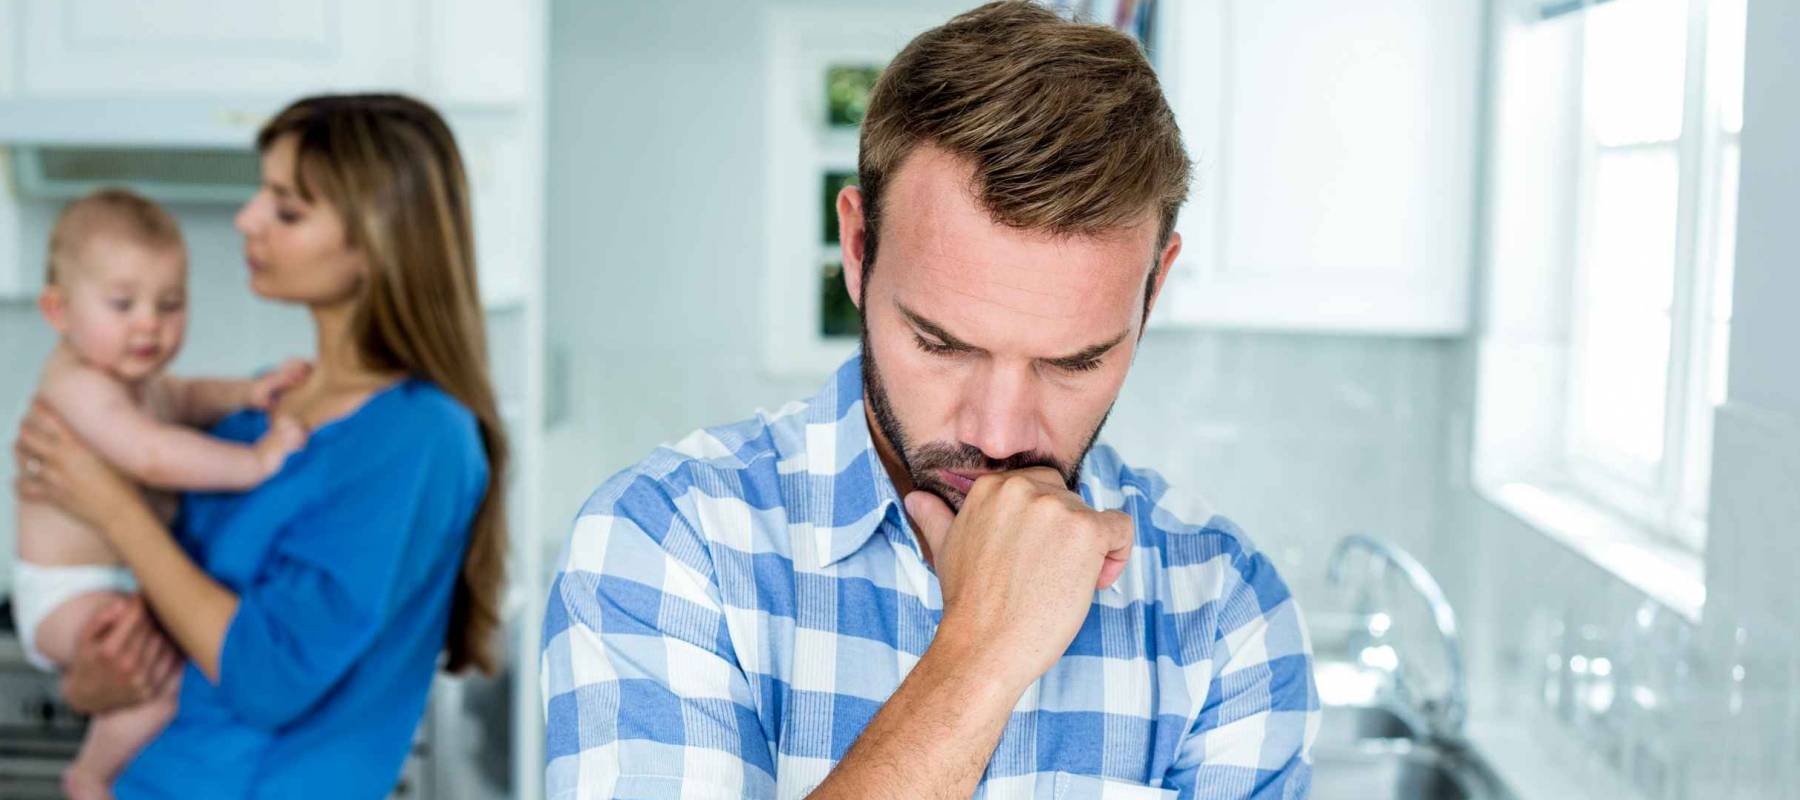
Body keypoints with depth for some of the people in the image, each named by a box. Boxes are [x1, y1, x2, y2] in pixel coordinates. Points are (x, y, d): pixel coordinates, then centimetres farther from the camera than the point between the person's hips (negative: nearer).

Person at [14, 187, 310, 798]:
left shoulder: (135, 378, 6)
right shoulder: (79, 385, -26)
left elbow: (183, 398, 26)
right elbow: (153, 456, -41)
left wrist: (246, 394, 7)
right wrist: (257, 460, -39)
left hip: (131, 578, 10)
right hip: (70, 595, -10)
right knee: (173, 675, -29)